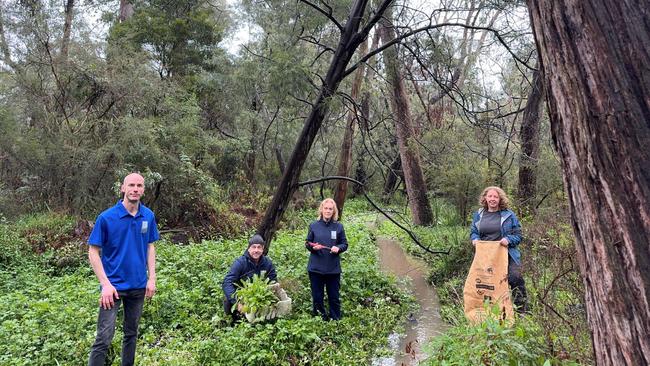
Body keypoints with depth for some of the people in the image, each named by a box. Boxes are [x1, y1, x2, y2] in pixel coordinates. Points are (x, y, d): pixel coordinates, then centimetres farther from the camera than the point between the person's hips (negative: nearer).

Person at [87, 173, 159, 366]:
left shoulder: (148, 216, -2)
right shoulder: (106, 217, -13)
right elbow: (93, 252, -9)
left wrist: (152, 278, 2)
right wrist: (105, 284, -15)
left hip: (139, 285, 4)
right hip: (114, 286, -4)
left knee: (131, 333, 18)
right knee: (104, 338, -4)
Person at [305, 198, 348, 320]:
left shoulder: (338, 226, 1)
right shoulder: (314, 225, 1)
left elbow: (345, 244, 6)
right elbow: (307, 243, 7)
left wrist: (338, 248, -15)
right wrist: (312, 247, -15)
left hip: (333, 269, 0)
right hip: (316, 268, 0)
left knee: (334, 296, 8)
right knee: (317, 296, 9)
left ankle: (335, 320, 23)